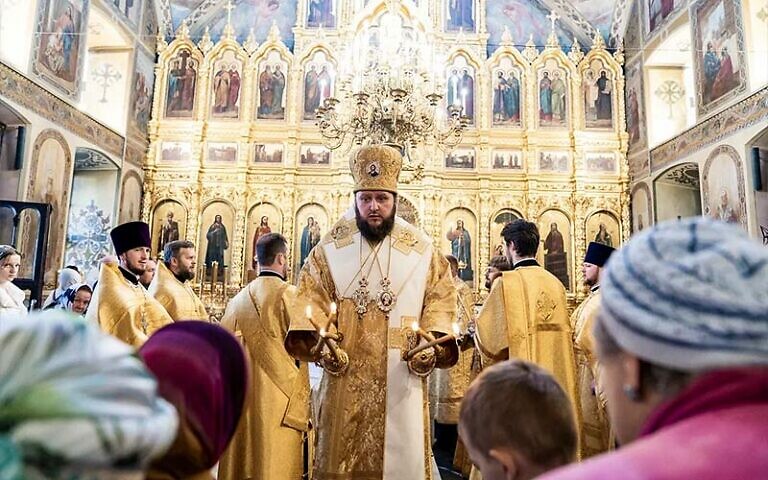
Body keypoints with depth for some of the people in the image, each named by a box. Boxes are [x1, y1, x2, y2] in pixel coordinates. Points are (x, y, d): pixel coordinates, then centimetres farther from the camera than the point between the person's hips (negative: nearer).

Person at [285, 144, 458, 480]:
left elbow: (441, 296, 5)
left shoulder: (421, 249, 4)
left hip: (401, 377, 0)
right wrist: (321, 340, -11)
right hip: (346, 376, 0)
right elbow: (312, 295, 3)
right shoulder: (331, 247, 4)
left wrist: (432, 343, -8)